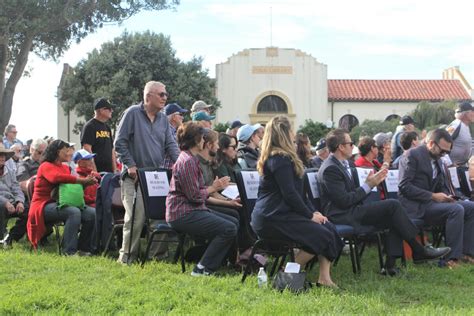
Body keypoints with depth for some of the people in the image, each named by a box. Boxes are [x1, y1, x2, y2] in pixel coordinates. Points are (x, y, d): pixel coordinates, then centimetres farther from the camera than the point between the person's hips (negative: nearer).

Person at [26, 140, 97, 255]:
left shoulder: (65, 167, 18)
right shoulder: (46, 166, -4)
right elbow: (57, 177, -26)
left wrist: (87, 181, -12)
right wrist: (83, 180, -25)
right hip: (44, 206, -7)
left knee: (92, 213, -11)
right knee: (74, 212, -33)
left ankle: (83, 248, -4)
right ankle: (69, 252, -33)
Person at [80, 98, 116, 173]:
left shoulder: (107, 127, 19)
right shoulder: (89, 126, -6)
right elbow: (87, 149, -14)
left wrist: (115, 170, 14)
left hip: (109, 171, 8)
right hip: (96, 170, -8)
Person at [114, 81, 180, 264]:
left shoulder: (163, 119, 14)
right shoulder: (133, 113, -3)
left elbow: (170, 144, 11)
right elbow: (120, 142, -5)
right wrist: (130, 165, -12)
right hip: (134, 176, -6)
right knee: (136, 217, -10)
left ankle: (154, 255, 12)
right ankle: (127, 257, 1)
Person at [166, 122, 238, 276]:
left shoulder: (191, 159, 18)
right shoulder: (187, 161, -16)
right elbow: (194, 196, -20)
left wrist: (214, 187, 2)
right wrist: (213, 188, -4)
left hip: (191, 210, 11)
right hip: (182, 214, -11)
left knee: (234, 223, 8)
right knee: (228, 229, -19)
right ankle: (203, 268, -12)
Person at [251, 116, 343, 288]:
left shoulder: (283, 157, 20)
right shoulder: (280, 159, -13)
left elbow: (298, 192, 19)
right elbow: (290, 194, -18)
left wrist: (313, 212, 8)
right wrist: (310, 215, -9)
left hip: (280, 212, 10)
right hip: (272, 218, -10)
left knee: (329, 229, -3)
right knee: (322, 236, -17)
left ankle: (324, 278, -9)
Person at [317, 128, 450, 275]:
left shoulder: (341, 164, 17)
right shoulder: (330, 169, -15)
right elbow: (344, 201, -21)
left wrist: (370, 183, 4)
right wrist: (368, 185, -12)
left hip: (351, 210, 10)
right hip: (342, 216, -10)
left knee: (394, 218, -2)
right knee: (393, 205, -17)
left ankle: (390, 264, -8)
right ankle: (418, 251, -8)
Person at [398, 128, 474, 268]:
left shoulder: (437, 160, 16)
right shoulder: (413, 155, -10)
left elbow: (442, 187, 23)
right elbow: (404, 186, -18)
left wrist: (446, 196, -2)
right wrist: (432, 196, -20)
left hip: (430, 202, 9)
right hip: (416, 206, -9)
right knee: (456, 209, -27)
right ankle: (452, 257, -23)